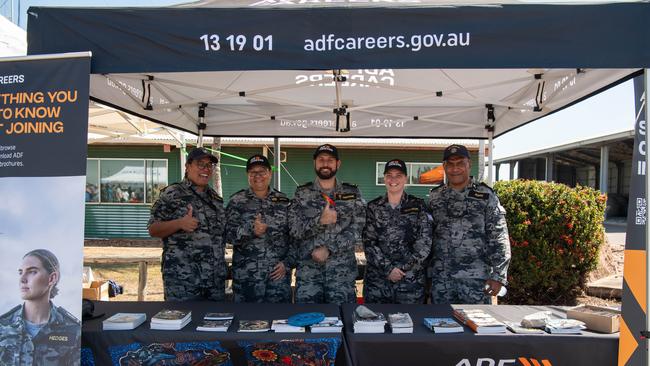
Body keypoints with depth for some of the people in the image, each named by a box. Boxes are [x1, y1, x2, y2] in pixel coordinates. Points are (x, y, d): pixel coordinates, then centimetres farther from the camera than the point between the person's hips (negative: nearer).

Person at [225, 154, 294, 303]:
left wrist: (287, 263, -2)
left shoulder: (283, 201, 8)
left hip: (279, 272, 2)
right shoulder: (236, 201, 3)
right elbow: (229, 234, -6)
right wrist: (251, 230, -23)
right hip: (246, 275, -1)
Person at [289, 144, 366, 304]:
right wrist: (320, 221, -19)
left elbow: (356, 230, -4)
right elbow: (294, 230, -3)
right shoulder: (302, 193, 5)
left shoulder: (352, 193, 5)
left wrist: (328, 249, -14)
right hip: (308, 270, 0)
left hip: (342, 271, 0)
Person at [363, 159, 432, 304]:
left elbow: (424, 241, -2)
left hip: (411, 278, -1)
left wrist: (405, 268, -10)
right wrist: (387, 268, -11)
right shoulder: (373, 207, 6)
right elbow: (368, 242, -1)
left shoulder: (418, 205, 4)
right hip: (377, 278, 1)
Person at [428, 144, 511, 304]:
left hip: (476, 278, -2)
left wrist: (498, 276, -9)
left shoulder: (486, 196, -1)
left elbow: (499, 239, -4)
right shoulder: (435, 197, 7)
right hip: (440, 278, 3)